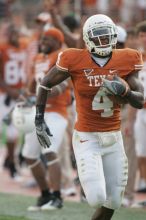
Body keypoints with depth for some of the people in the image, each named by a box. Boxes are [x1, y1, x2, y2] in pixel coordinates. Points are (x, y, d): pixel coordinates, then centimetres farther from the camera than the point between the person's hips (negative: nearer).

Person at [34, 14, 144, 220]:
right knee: (97, 199, -18)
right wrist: (39, 120, 2)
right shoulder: (75, 61, -13)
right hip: (86, 139, -4)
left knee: (112, 202, 9)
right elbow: (46, 84, 2)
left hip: (113, 138, 4)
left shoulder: (125, 61, -5)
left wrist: (124, 90, -23)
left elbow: (140, 102, -2)